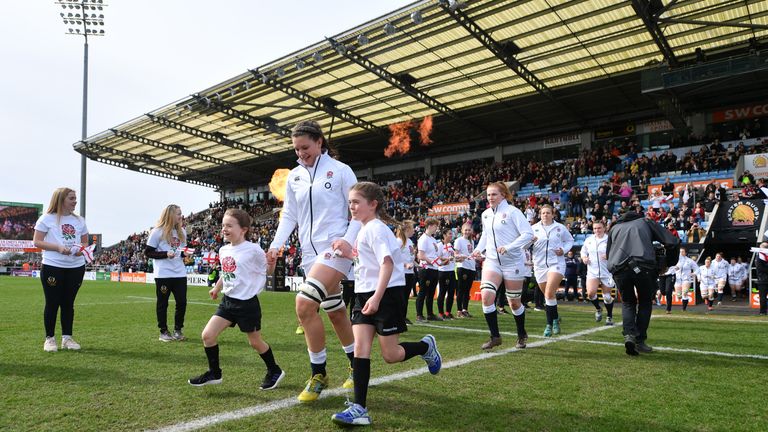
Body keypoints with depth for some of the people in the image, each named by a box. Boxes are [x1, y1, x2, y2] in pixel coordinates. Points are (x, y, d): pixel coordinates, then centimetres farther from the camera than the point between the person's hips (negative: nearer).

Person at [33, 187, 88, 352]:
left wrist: (81, 249, -6)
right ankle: (49, 338, 13)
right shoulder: (47, 218, -2)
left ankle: (67, 337, 16)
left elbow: (85, 242, 17)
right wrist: (58, 247, -18)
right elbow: (37, 241, -5)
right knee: (52, 303, 2)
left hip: (76, 267, 4)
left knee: (68, 303, 9)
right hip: (53, 266, -4)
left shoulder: (79, 220, 11)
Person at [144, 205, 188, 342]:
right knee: (162, 303, 5)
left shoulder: (182, 231, 11)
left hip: (180, 273, 5)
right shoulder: (158, 231, -7)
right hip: (163, 274, -5)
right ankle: (163, 332, 17)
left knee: (182, 302, 3)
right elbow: (148, 252, -6)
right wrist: (165, 254, -18)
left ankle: (178, 329, 19)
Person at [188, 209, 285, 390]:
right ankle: (214, 373, 16)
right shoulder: (223, 250, 4)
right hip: (228, 301, 6)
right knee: (207, 335, -2)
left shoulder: (253, 249, -15)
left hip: (247, 303, -6)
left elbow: (268, 271, -6)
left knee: (255, 342, 7)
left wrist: (271, 263, -25)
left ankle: (274, 371, 29)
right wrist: (216, 288, 30)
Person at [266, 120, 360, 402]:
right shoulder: (294, 176, 12)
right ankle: (357, 367, 30)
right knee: (335, 312, 13)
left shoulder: (340, 170, -3)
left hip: (335, 249, -6)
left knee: (304, 305, -20)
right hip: (310, 253, 6)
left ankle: (318, 375, -3)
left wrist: (348, 239, -18)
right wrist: (276, 244, -1)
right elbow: (289, 214, 14)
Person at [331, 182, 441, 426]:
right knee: (360, 348, -4)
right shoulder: (364, 229, 14)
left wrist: (377, 297, -33)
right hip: (364, 294, 8)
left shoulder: (375, 228, -15)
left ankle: (426, 346, 30)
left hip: (386, 294, -8)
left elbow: (387, 263, -26)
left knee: (390, 355, 2)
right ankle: (359, 408, -3)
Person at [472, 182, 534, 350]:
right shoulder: (486, 214, 7)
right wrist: (479, 249, 7)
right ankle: (495, 336, -1)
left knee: (514, 302, 7)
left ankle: (522, 335, 32)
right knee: (486, 296, -15)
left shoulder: (512, 211, -11)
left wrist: (508, 247, -26)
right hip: (492, 261, 5)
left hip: (513, 262, -4)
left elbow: (528, 234, -18)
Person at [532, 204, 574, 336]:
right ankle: (555, 319, 33)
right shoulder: (534, 228, 5)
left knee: (549, 294, -17)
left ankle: (549, 324, -8)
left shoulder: (560, 228, 4)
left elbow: (570, 240, 16)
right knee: (547, 295, 11)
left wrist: (564, 250, -3)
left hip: (556, 263, -3)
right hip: (540, 265, 3)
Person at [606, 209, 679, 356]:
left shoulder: (614, 228, 30)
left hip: (618, 269, 2)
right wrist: (667, 264, 27)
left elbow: (608, 254, 27)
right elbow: (672, 242, 17)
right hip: (642, 266, -1)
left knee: (627, 303, 21)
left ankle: (629, 335, 0)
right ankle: (639, 341, 14)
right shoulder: (645, 222, 25)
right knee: (645, 302, 20)